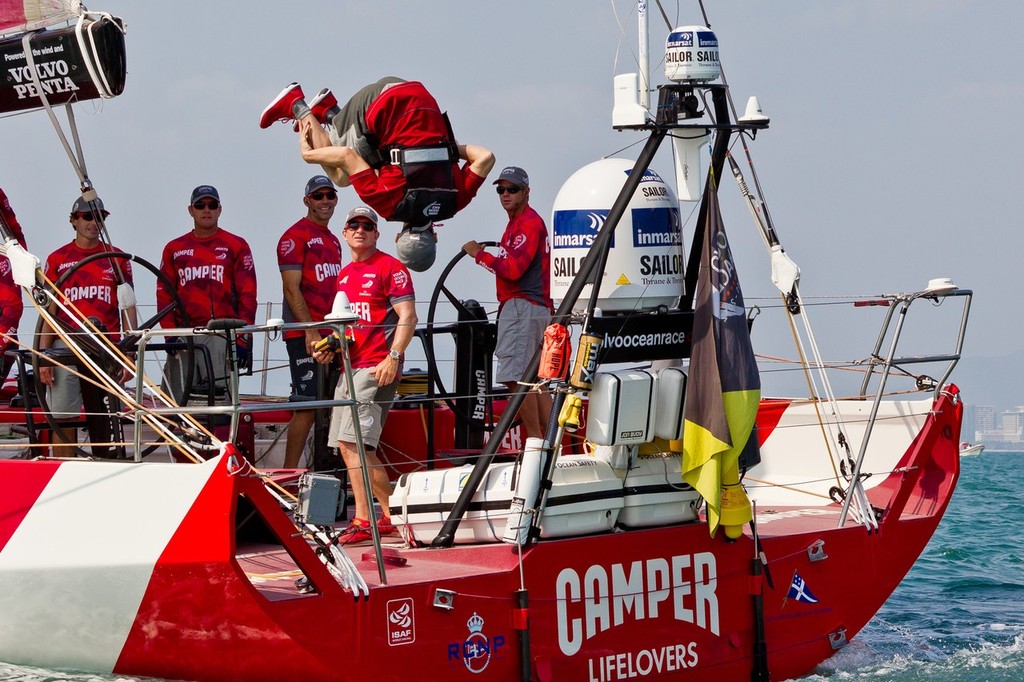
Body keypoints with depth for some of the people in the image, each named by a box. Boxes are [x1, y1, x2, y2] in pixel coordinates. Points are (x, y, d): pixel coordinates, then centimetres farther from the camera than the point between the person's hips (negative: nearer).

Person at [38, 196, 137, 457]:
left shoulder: (117, 258, 10)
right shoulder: (58, 259, 8)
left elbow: (128, 307, 8)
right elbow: (49, 310, 7)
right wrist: (43, 356, -1)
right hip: (66, 346, -1)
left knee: (104, 422, 1)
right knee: (64, 421, -5)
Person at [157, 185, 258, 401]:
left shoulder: (236, 246, 8)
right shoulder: (174, 249, 15)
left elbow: (247, 295, 4)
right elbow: (164, 294, 13)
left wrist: (243, 337, -4)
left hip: (221, 335, -2)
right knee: (180, 401, -1)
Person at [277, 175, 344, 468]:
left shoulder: (333, 240, 20)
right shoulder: (295, 236, -6)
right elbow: (292, 289, -13)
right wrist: (310, 330, -19)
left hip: (331, 335, 8)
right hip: (304, 334, -8)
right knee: (307, 407, -11)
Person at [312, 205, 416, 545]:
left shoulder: (390, 267, -4)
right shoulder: (344, 275, 20)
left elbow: (407, 317, -11)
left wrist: (393, 357, -21)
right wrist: (330, 347, 11)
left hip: (378, 367, -9)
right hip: (350, 365, 9)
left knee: (354, 443, -16)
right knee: (346, 445, 8)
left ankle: (364, 520, -13)